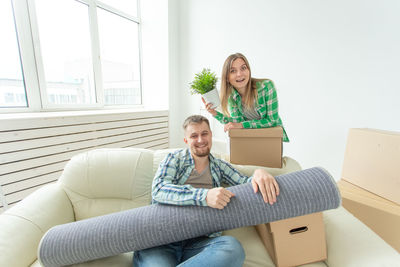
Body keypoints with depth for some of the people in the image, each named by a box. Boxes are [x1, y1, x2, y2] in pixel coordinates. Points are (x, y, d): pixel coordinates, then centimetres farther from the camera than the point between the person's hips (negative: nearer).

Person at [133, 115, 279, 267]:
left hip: (199, 240, 4)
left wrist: (259, 172, -14)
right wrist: (205, 196, -25)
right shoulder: (174, 158, 5)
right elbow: (158, 190, -12)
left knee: (233, 248, -29)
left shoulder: (219, 166, 16)